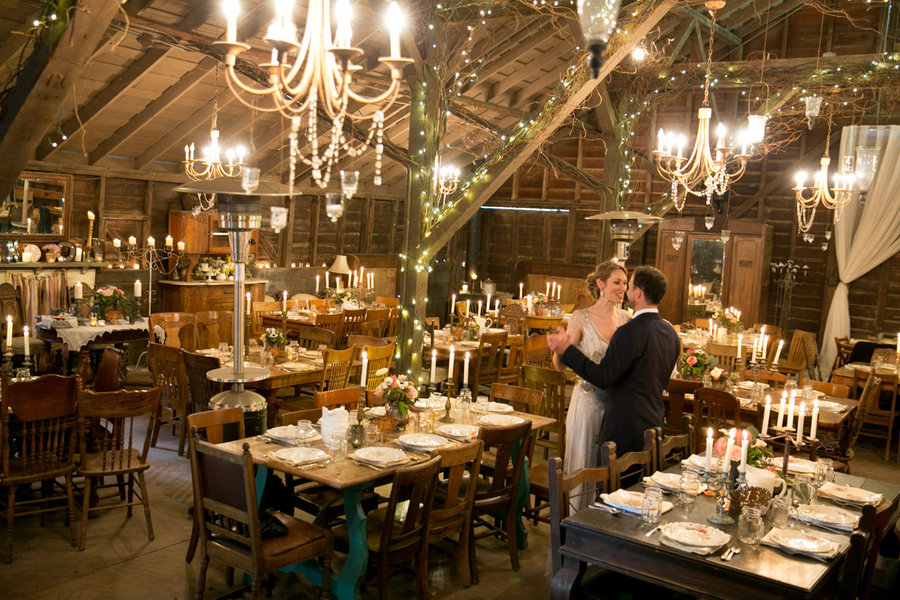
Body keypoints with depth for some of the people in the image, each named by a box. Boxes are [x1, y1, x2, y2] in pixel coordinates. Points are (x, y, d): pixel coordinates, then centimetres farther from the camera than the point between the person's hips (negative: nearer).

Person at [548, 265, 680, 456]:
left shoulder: (631, 331, -19)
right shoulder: (671, 334, 8)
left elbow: (603, 378, -20)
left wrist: (566, 350, -14)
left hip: (625, 429, -9)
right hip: (654, 426, 9)